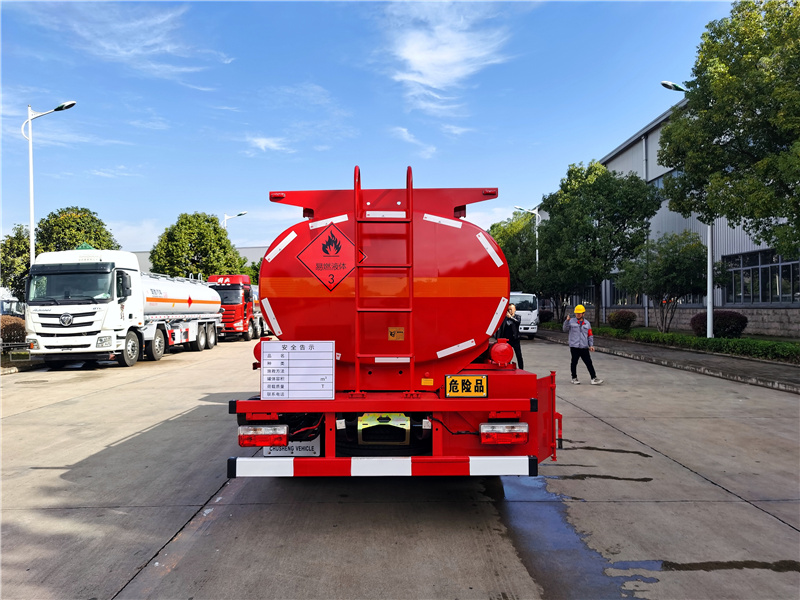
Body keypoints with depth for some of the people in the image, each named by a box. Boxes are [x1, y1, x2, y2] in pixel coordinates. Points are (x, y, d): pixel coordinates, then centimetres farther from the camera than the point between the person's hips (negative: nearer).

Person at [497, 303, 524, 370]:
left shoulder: (517, 317, 2)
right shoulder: (505, 318, 6)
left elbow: (518, 322, -22)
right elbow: (500, 329, 9)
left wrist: (510, 317, -33)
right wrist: (498, 339, 3)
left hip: (515, 339, -2)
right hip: (506, 340, 2)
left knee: (519, 356, 0)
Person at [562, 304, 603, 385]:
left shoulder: (587, 323, 13)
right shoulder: (571, 321, 4)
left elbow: (590, 335, 15)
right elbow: (565, 329, -10)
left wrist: (591, 345, 5)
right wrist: (567, 320, -24)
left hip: (584, 347, 3)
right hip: (574, 346, -2)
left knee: (589, 363, 1)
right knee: (574, 362, 3)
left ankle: (594, 378, 3)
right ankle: (574, 378, 17)